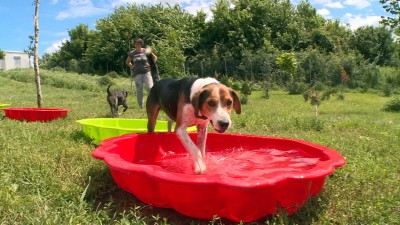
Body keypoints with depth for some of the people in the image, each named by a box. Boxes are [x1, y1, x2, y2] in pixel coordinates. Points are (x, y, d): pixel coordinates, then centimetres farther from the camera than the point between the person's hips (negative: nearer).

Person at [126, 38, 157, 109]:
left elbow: (155, 57, 13)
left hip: (146, 72, -1)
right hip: (137, 74, 2)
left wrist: (151, 64, 3)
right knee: (139, 90, 4)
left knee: (150, 88, -10)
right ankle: (141, 106, 12)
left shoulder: (146, 51, 0)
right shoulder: (132, 53, 4)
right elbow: (127, 61, 21)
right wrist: (131, 66, 6)